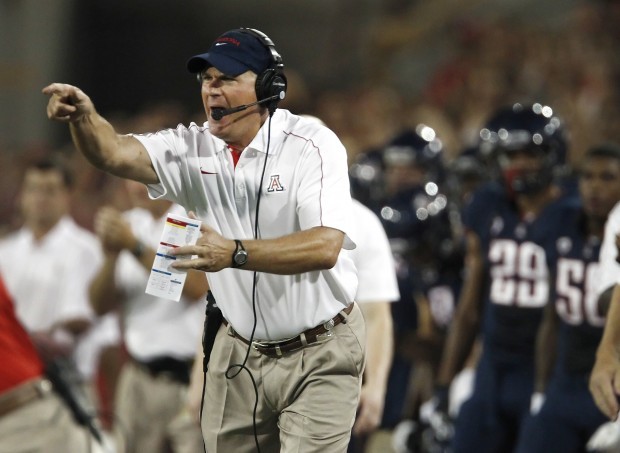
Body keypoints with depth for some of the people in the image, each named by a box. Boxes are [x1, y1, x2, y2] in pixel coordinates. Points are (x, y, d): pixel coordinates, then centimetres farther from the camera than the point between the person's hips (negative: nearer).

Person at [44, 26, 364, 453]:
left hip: (319, 356, -5)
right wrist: (84, 116, -39)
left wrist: (235, 253, -39)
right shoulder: (194, 149, 0)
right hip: (240, 353, 5)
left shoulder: (312, 145, -15)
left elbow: (325, 247, -27)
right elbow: (115, 153, -17)